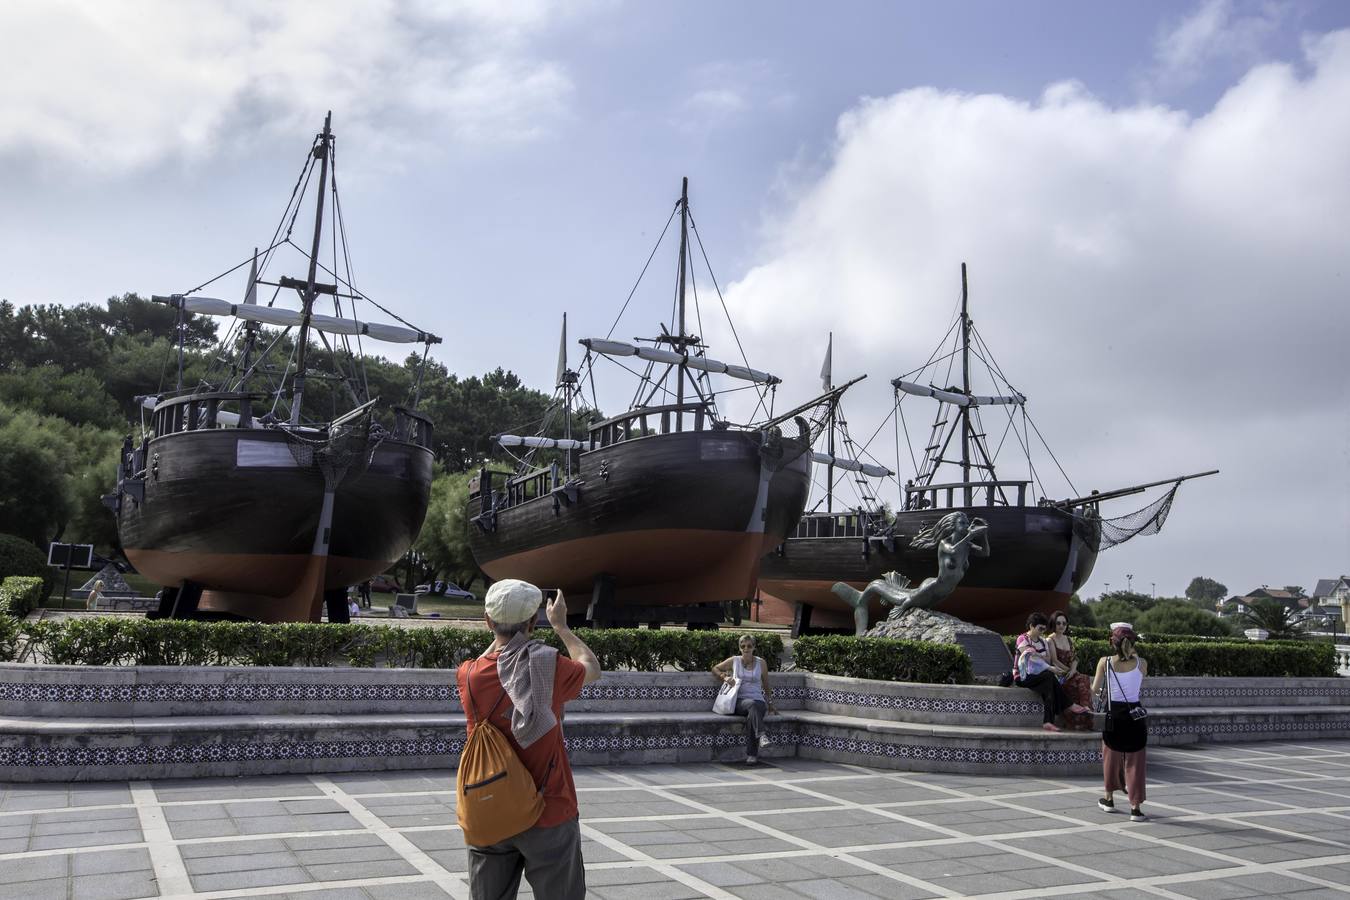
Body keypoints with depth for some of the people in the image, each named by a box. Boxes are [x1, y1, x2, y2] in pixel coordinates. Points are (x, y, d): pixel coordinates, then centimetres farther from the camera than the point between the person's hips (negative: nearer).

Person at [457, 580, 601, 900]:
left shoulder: (469, 675, -8)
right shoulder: (551, 668, -15)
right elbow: (592, 668, 8)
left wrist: (502, 628, 22)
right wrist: (560, 625, 18)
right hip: (549, 815, -3)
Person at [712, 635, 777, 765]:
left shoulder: (760, 663, 12)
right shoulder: (734, 661, 12)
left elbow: (766, 685, 21)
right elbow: (715, 669, 24)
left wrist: (770, 704, 22)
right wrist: (724, 677, 6)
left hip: (758, 701, 0)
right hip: (740, 701, 0)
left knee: (751, 716, -36)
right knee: (752, 704, -38)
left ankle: (752, 755, -36)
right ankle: (761, 735, -55)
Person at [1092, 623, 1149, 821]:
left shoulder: (1105, 662, -7)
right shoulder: (1141, 663, -6)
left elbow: (1095, 689, -1)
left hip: (1113, 714, 0)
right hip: (1134, 714, 0)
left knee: (1111, 758, 17)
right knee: (1135, 762, 5)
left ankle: (1109, 799, 31)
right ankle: (1136, 808, 3)